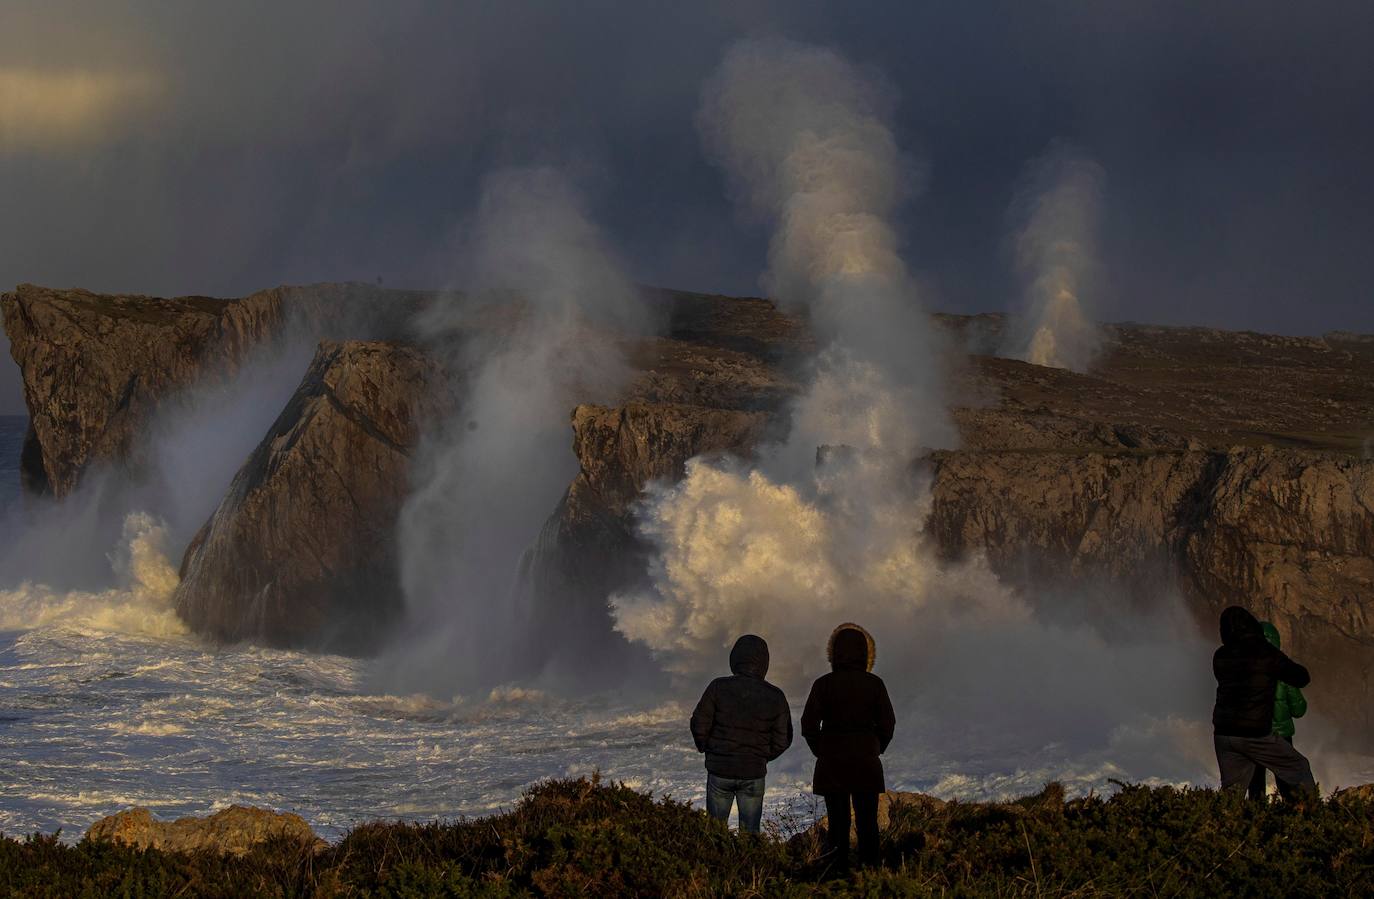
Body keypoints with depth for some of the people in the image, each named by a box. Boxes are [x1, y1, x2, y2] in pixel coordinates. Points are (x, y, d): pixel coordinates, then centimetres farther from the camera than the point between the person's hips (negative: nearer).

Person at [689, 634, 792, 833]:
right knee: (750, 833, 10)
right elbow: (783, 740, -1)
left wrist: (706, 750, 11)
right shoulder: (775, 697, -5)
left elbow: (699, 725, -8)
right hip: (754, 773, 1)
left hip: (719, 771, -1)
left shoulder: (718, 687, -10)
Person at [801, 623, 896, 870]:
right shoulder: (874, 684, -4)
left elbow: (808, 725, -5)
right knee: (867, 822, 6)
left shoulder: (823, 684, -6)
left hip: (831, 765, 0)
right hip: (867, 764, 0)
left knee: (837, 822, 6)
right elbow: (887, 723, 0)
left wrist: (821, 752, 8)